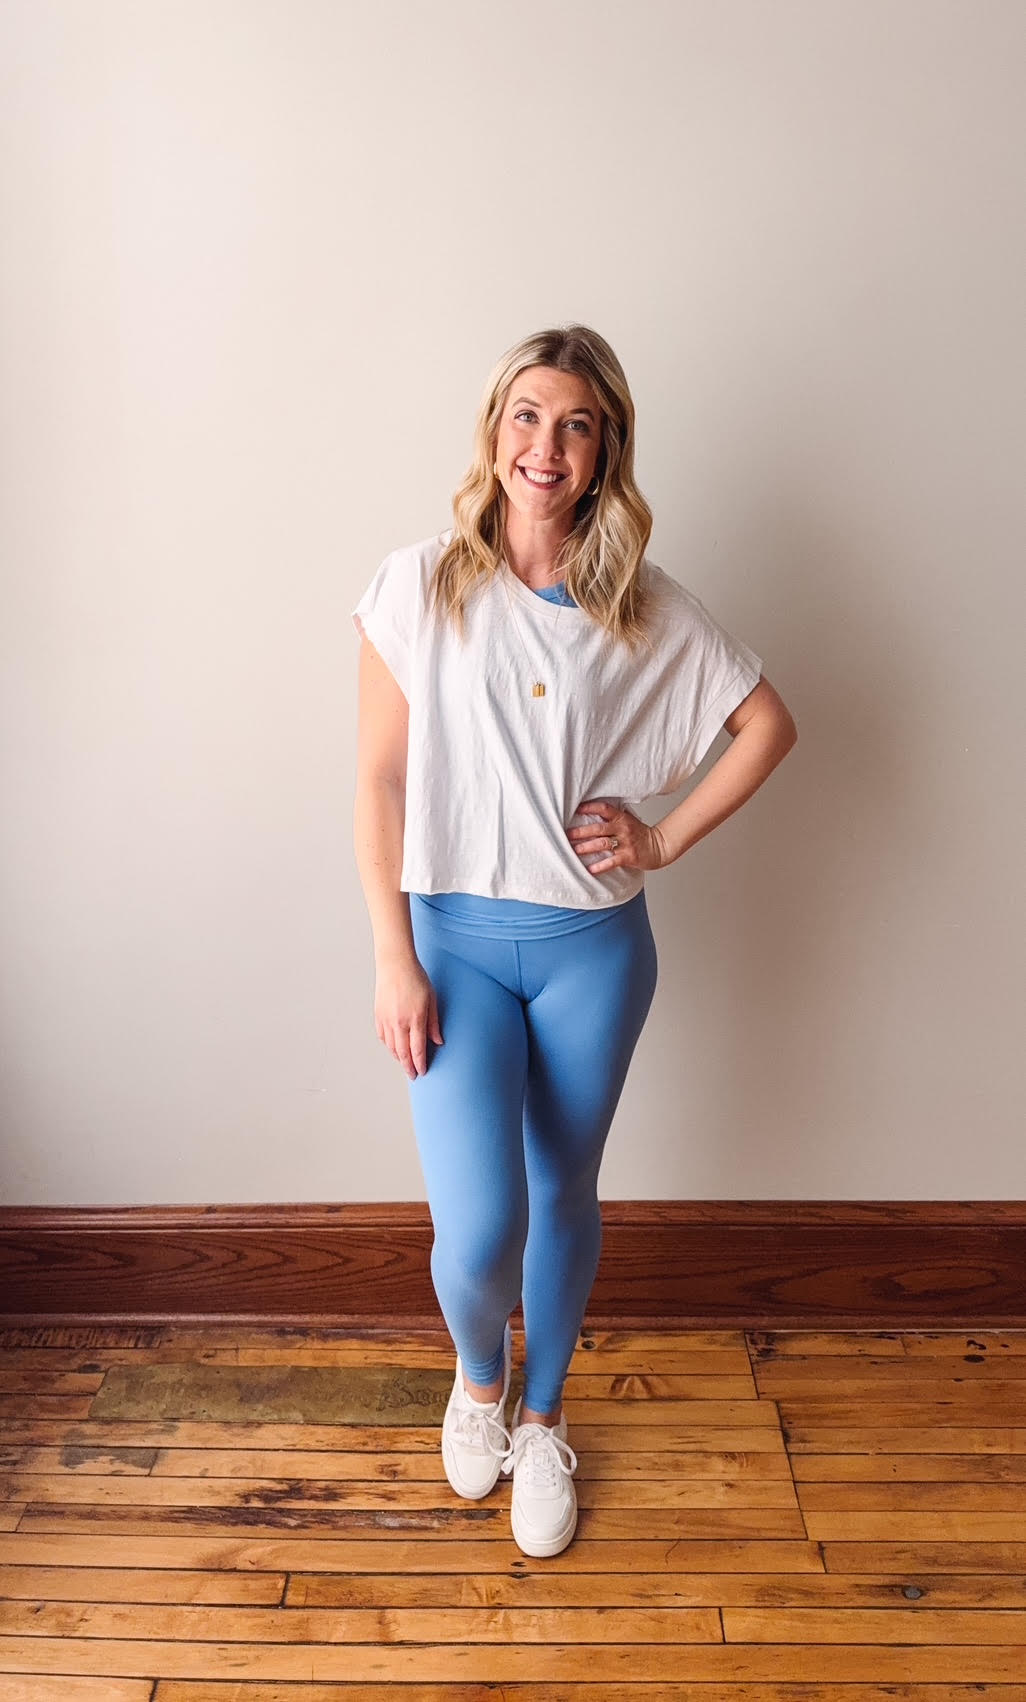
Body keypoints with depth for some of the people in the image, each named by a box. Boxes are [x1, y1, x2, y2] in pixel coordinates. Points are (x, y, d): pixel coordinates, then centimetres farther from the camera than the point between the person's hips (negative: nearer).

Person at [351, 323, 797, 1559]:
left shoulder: (649, 610, -1)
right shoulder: (420, 585, -4)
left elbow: (770, 725, 9)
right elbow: (379, 779, -5)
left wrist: (668, 838, -2)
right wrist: (395, 961, -8)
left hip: (594, 947, 2)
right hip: (457, 936, -1)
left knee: (564, 1197, 15)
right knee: (478, 1228, -9)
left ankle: (541, 1417, 43)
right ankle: (479, 1375, 29)